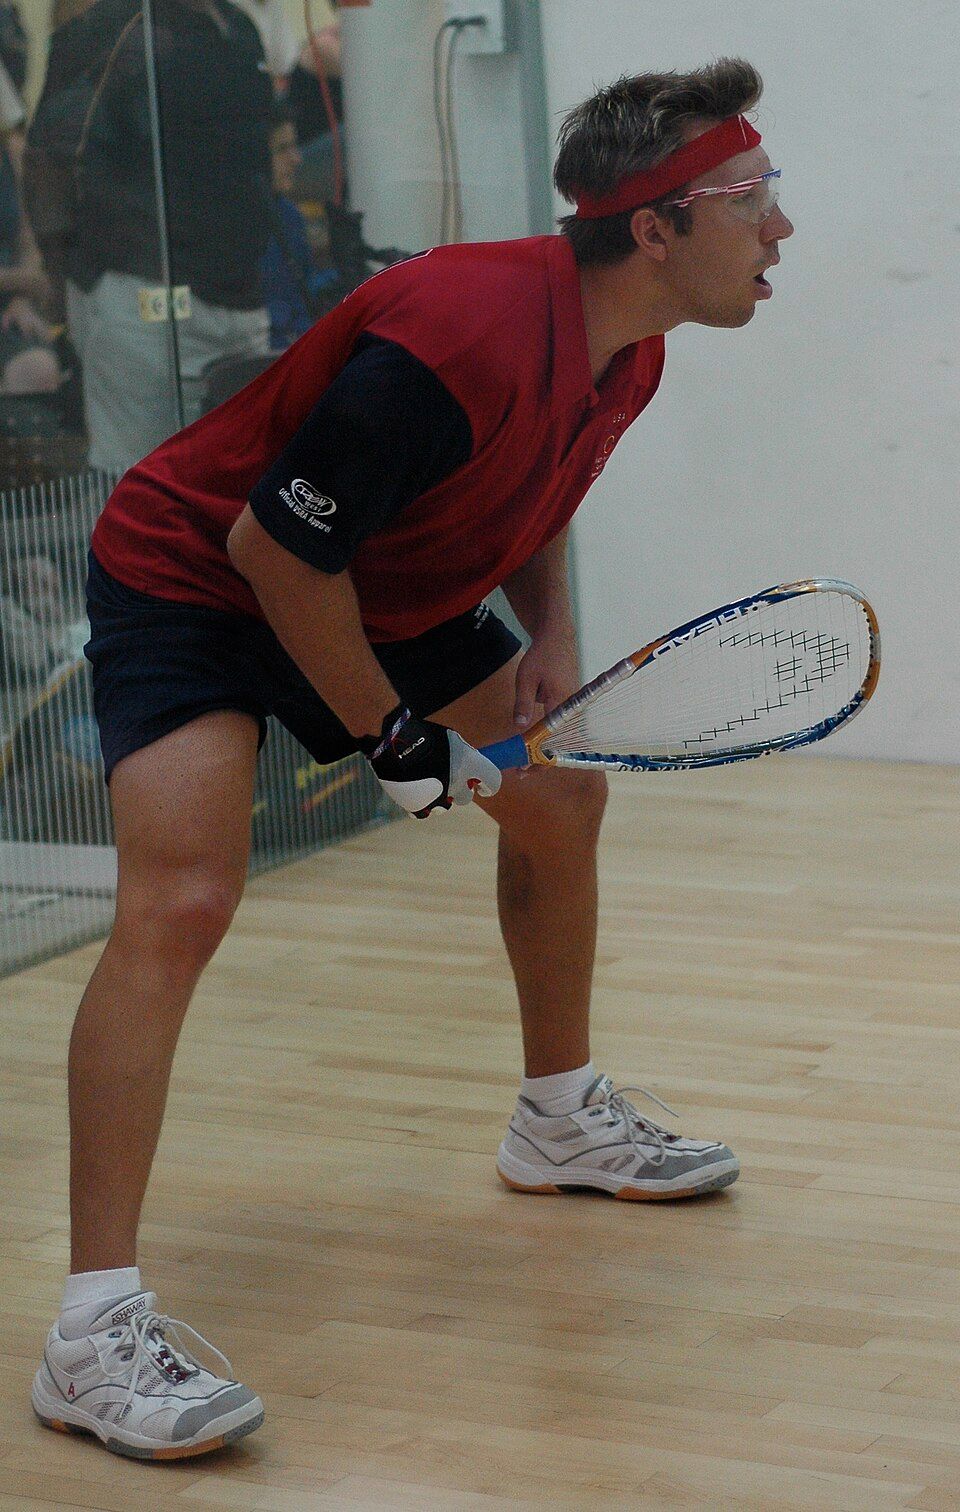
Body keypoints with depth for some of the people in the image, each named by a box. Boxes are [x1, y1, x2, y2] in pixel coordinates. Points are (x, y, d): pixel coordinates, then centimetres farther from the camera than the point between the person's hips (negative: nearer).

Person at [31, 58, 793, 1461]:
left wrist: (552, 632, -1)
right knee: (181, 898, -25)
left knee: (562, 794, 16)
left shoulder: (627, 354, -6)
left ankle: (561, 1119, 38)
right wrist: (394, 737, -19)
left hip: (387, 594, 9)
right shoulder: (458, 342, -35)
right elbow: (276, 548, -27)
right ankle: (95, 1331, -26)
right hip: (189, 579, -9)